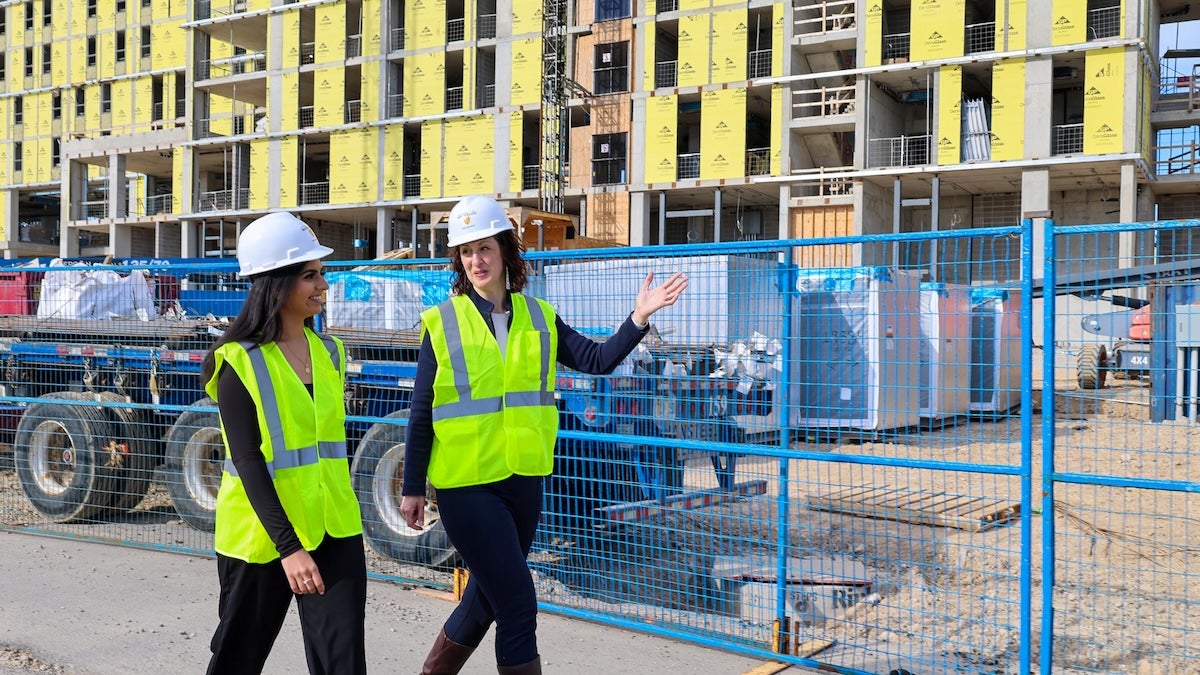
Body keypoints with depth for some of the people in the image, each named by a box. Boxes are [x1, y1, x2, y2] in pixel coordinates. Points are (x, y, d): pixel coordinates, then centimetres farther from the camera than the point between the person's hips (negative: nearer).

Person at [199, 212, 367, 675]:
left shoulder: (329, 352, 7)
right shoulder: (239, 362, -11)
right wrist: (288, 547, -23)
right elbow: (249, 463, -17)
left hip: (334, 532, 4)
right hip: (261, 537, -4)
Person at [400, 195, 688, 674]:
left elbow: (597, 360, -5)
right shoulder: (441, 321, -5)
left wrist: (639, 319, -18)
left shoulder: (538, 317, 5)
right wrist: (413, 487, -2)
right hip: (466, 484, -4)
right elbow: (421, 413, -3)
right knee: (518, 603, -6)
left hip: (524, 480, 5)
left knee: (488, 596, 17)